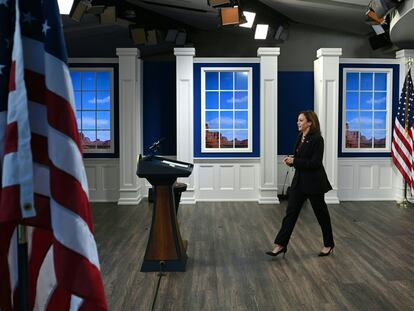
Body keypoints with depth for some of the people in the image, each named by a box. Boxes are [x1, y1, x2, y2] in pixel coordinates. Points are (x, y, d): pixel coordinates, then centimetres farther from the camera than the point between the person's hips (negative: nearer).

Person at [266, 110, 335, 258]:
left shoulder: (317, 139, -16)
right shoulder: (300, 137, 9)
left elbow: (315, 163, -21)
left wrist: (294, 161, -20)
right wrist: (291, 161, 0)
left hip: (314, 182, -7)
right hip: (299, 181, 8)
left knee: (321, 213, 9)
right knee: (291, 212, 2)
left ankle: (329, 244, 27)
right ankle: (281, 245, 4)